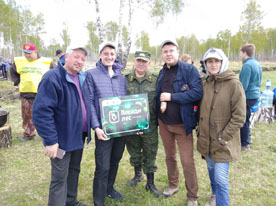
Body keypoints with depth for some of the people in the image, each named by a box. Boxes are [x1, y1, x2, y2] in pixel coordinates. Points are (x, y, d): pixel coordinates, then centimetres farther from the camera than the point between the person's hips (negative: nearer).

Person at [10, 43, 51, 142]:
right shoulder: (19, 61, 6)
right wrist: (17, 82, 12)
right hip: (25, 93, 3)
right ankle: (28, 134, 26)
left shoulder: (45, 62, -3)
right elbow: (13, 71, 24)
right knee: (27, 115, 11)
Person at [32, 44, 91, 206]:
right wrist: (50, 140, -24)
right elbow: (41, 111, -23)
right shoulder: (52, 78, -19)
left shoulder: (82, 78, 6)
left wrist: (88, 129, 11)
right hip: (63, 138, -8)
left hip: (79, 135, 8)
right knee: (60, 178, 4)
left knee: (74, 170, 22)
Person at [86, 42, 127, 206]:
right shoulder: (92, 74, -2)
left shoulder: (121, 76, 11)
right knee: (103, 167, -1)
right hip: (104, 128, -5)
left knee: (115, 161, 19)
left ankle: (109, 188, 42)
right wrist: (96, 127, -16)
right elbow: (89, 102, -8)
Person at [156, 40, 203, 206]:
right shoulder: (162, 72, 9)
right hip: (164, 123, 6)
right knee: (170, 157, 19)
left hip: (182, 124, -5)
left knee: (187, 161, 1)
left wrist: (172, 97, -21)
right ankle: (173, 185, 40)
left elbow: (197, 92, -21)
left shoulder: (189, 69, -10)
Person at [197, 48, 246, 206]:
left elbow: (239, 117, -15)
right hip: (207, 139, 6)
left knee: (221, 179, -4)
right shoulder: (205, 83, 4)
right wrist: (200, 130, 10)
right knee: (211, 170, 22)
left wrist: (224, 137, -16)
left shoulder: (234, 84, -14)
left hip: (222, 143, -6)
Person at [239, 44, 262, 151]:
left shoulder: (247, 65, -19)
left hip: (247, 96, -9)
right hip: (255, 95, 9)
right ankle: (247, 138, 35)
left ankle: (244, 144, 13)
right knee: (246, 118, 22)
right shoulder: (257, 64, 10)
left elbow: (243, 86, -23)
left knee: (243, 120, 3)